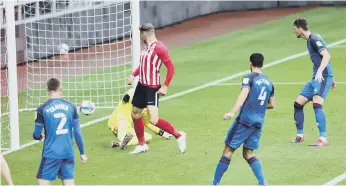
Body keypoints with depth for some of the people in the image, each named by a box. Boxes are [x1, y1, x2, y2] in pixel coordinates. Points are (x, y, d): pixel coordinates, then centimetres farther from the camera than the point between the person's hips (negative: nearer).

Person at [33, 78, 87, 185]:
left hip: (51, 154, -3)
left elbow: (36, 135, -3)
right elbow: (77, 132, 2)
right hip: (68, 153, 3)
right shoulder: (71, 107, 2)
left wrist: (40, 137, 22)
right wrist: (82, 153, 10)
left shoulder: (42, 109, -7)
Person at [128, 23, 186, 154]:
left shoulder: (159, 48, -17)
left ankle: (178, 135, 0)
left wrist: (165, 87, -20)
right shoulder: (146, 47, 9)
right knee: (135, 114, 16)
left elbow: (170, 67, -18)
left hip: (152, 88, -9)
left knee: (153, 120, -17)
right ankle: (141, 144, 32)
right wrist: (133, 74, 9)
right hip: (141, 85, 9)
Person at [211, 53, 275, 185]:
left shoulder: (249, 78, -5)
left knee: (228, 150, 1)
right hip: (258, 123, 6)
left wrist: (232, 112, -32)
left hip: (245, 120, -6)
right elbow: (272, 105, 21)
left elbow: (243, 95, -22)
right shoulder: (268, 82, 14)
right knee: (248, 154, 14)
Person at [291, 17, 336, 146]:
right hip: (316, 78, 10)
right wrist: (331, 79, 33)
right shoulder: (309, 41, 19)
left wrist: (320, 71, -38)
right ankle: (299, 136, 19)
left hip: (323, 77, -10)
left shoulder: (314, 39, -12)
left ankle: (323, 139, -22)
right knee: (298, 103, 10)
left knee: (317, 104, -22)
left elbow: (326, 55, -24)